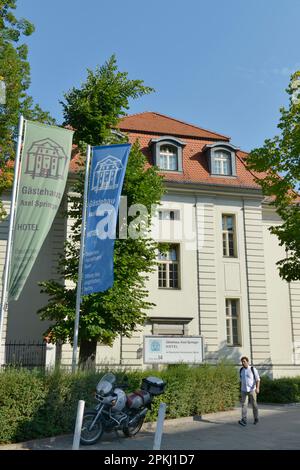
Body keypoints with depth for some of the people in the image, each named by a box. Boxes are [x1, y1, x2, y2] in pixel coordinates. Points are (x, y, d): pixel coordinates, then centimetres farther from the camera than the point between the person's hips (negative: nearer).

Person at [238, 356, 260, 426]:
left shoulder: (253, 369, -10)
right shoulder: (241, 370, 4)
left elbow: (258, 379, -11)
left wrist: (257, 388, -26)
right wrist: (241, 390, 18)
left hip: (252, 390, -3)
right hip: (244, 390, 3)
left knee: (254, 405, 9)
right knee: (244, 405, -9)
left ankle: (256, 418, 30)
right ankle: (244, 421, -15)